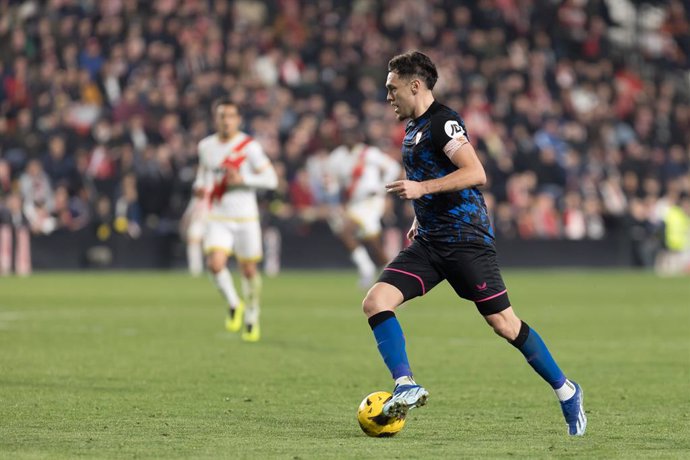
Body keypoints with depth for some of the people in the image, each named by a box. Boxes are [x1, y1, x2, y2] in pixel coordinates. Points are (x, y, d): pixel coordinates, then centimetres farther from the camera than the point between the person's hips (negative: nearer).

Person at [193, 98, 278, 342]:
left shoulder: (249, 146, -7)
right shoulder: (206, 146, 6)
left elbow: (271, 179, -9)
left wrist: (243, 179, -22)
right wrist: (200, 186, 3)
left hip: (245, 218, -2)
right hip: (218, 218, 2)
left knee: (249, 269, 5)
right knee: (215, 263, -18)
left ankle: (252, 318, 25)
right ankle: (234, 305, 7)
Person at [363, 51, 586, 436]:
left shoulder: (443, 122, -12)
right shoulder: (414, 129, 17)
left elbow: (475, 173, -22)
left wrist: (421, 188, -25)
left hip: (465, 238, -9)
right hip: (430, 242, 9)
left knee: (503, 323, -6)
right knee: (376, 301, -10)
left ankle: (566, 392, 9)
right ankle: (406, 386, -15)